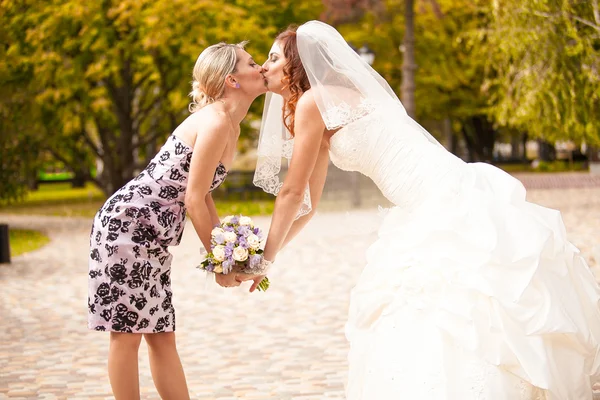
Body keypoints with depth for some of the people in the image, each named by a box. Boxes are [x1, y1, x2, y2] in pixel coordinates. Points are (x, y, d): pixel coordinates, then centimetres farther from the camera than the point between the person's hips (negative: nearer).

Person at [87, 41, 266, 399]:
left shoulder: (231, 127, 11)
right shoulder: (216, 122, -18)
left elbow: (203, 195, 15)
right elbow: (193, 201, -18)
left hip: (152, 236, 10)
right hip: (127, 223, -10)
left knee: (162, 336, 11)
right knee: (127, 333, -3)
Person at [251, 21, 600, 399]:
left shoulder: (313, 101, -8)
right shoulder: (325, 114, 19)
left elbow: (292, 192, -4)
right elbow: (308, 204, 24)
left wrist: (266, 258, 6)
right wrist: (263, 256, 23)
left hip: (451, 207, -10)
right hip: (435, 211, 10)